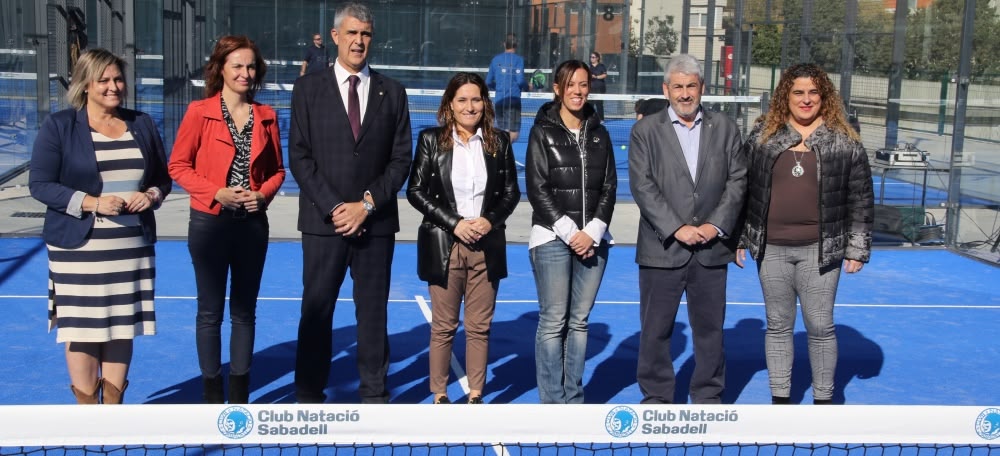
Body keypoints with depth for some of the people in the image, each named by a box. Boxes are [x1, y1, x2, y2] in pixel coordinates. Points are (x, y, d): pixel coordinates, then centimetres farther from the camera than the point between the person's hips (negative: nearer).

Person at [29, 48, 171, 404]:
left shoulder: (142, 124, 10)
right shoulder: (58, 126, -2)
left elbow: (163, 177, 17)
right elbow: (39, 185, -6)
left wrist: (151, 195, -6)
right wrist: (90, 203, -17)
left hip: (133, 246, 4)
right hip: (79, 248, -4)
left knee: (123, 325, 8)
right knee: (82, 327, 0)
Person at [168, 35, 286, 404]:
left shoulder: (266, 117, 5)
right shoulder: (199, 112, -5)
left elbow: (276, 169, 12)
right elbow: (178, 166, -5)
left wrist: (263, 194, -8)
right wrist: (217, 193, -16)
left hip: (252, 223, 3)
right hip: (210, 223, -3)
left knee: (244, 311, 11)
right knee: (211, 311, 6)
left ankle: (240, 394, 20)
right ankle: (212, 393, 16)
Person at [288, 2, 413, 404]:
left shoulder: (391, 92, 8)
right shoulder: (308, 89, 4)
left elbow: (401, 159, 4)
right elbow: (299, 157, -2)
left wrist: (367, 203, -8)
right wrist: (333, 208, -11)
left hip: (376, 222, 1)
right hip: (323, 221, -1)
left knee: (373, 311, 7)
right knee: (316, 312, 3)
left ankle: (374, 394, 16)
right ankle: (309, 397, 14)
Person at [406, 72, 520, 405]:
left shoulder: (499, 141, 5)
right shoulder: (431, 140, 0)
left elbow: (511, 191, 8)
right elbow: (416, 191, -2)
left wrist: (490, 220, -10)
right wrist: (454, 223, -11)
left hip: (487, 246, 2)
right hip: (443, 245, -2)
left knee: (480, 326, 6)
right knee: (444, 326, 6)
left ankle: (476, 395, 17)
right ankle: (439, 395, 17)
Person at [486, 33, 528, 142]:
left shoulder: (496, 59, 8)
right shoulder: (518, 59, -3)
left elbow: (488, 82, 11)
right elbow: (520, 81, -11)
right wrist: (528, 87, 10)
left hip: (499, 100, 5)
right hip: (513, 100, -5)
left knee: (502, 132, 15)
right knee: (513, 135, -7)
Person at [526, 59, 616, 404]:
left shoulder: (599, 134, 13)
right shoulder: (543, 132, 2)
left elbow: (609, 187, 10)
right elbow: (537, 188, -4)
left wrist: (593, 232, -3)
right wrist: (569, 232, -10)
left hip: (592, 239, 4)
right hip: (552, 238, -3)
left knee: (579, 321, 7)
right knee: (553, 322, -4)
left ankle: (574, 400, 14)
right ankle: (552, 403, 2)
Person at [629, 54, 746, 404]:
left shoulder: (725, 128, 9)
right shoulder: (646, 130, 3)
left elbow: (737, 180, 4)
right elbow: (642, 186, -6)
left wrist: (717, 225, -8)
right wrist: (676, 228, -13)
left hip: (712, 247, 2)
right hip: (662, 248, -2)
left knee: (710, 328, 9)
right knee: (656, 329, 5)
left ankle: (708, 397, 22)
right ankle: (657, 396, 18)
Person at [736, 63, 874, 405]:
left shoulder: (844, 141, 0)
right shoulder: (762, 136, 5)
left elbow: (860, 199, 2)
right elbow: (744, 190, 9)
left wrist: (857, 248, -2)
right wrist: (739, 238, 6)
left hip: (820, 251, -2)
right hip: (771, 249, 2)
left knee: (820, 327, 3)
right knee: (778, 325, 10)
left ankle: (823, 399, 17)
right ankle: (780, 398, 21)